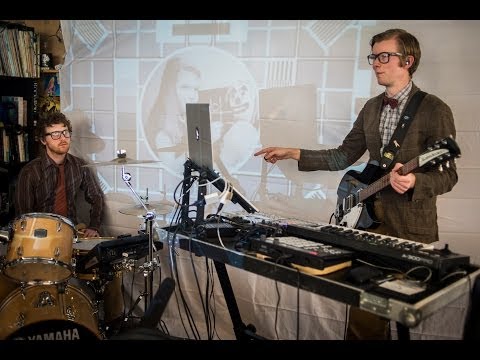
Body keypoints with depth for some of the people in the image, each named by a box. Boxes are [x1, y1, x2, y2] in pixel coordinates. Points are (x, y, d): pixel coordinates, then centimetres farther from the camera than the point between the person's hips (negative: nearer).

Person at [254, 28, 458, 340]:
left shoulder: (434, 110, -9)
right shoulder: (372, 107, 11)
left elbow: (448, 174, -10)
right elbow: (344, 156, 11)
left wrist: (414, 182, -31)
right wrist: (293, 153, 4)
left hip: (412, 227, -5)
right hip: (373, 219, 5)